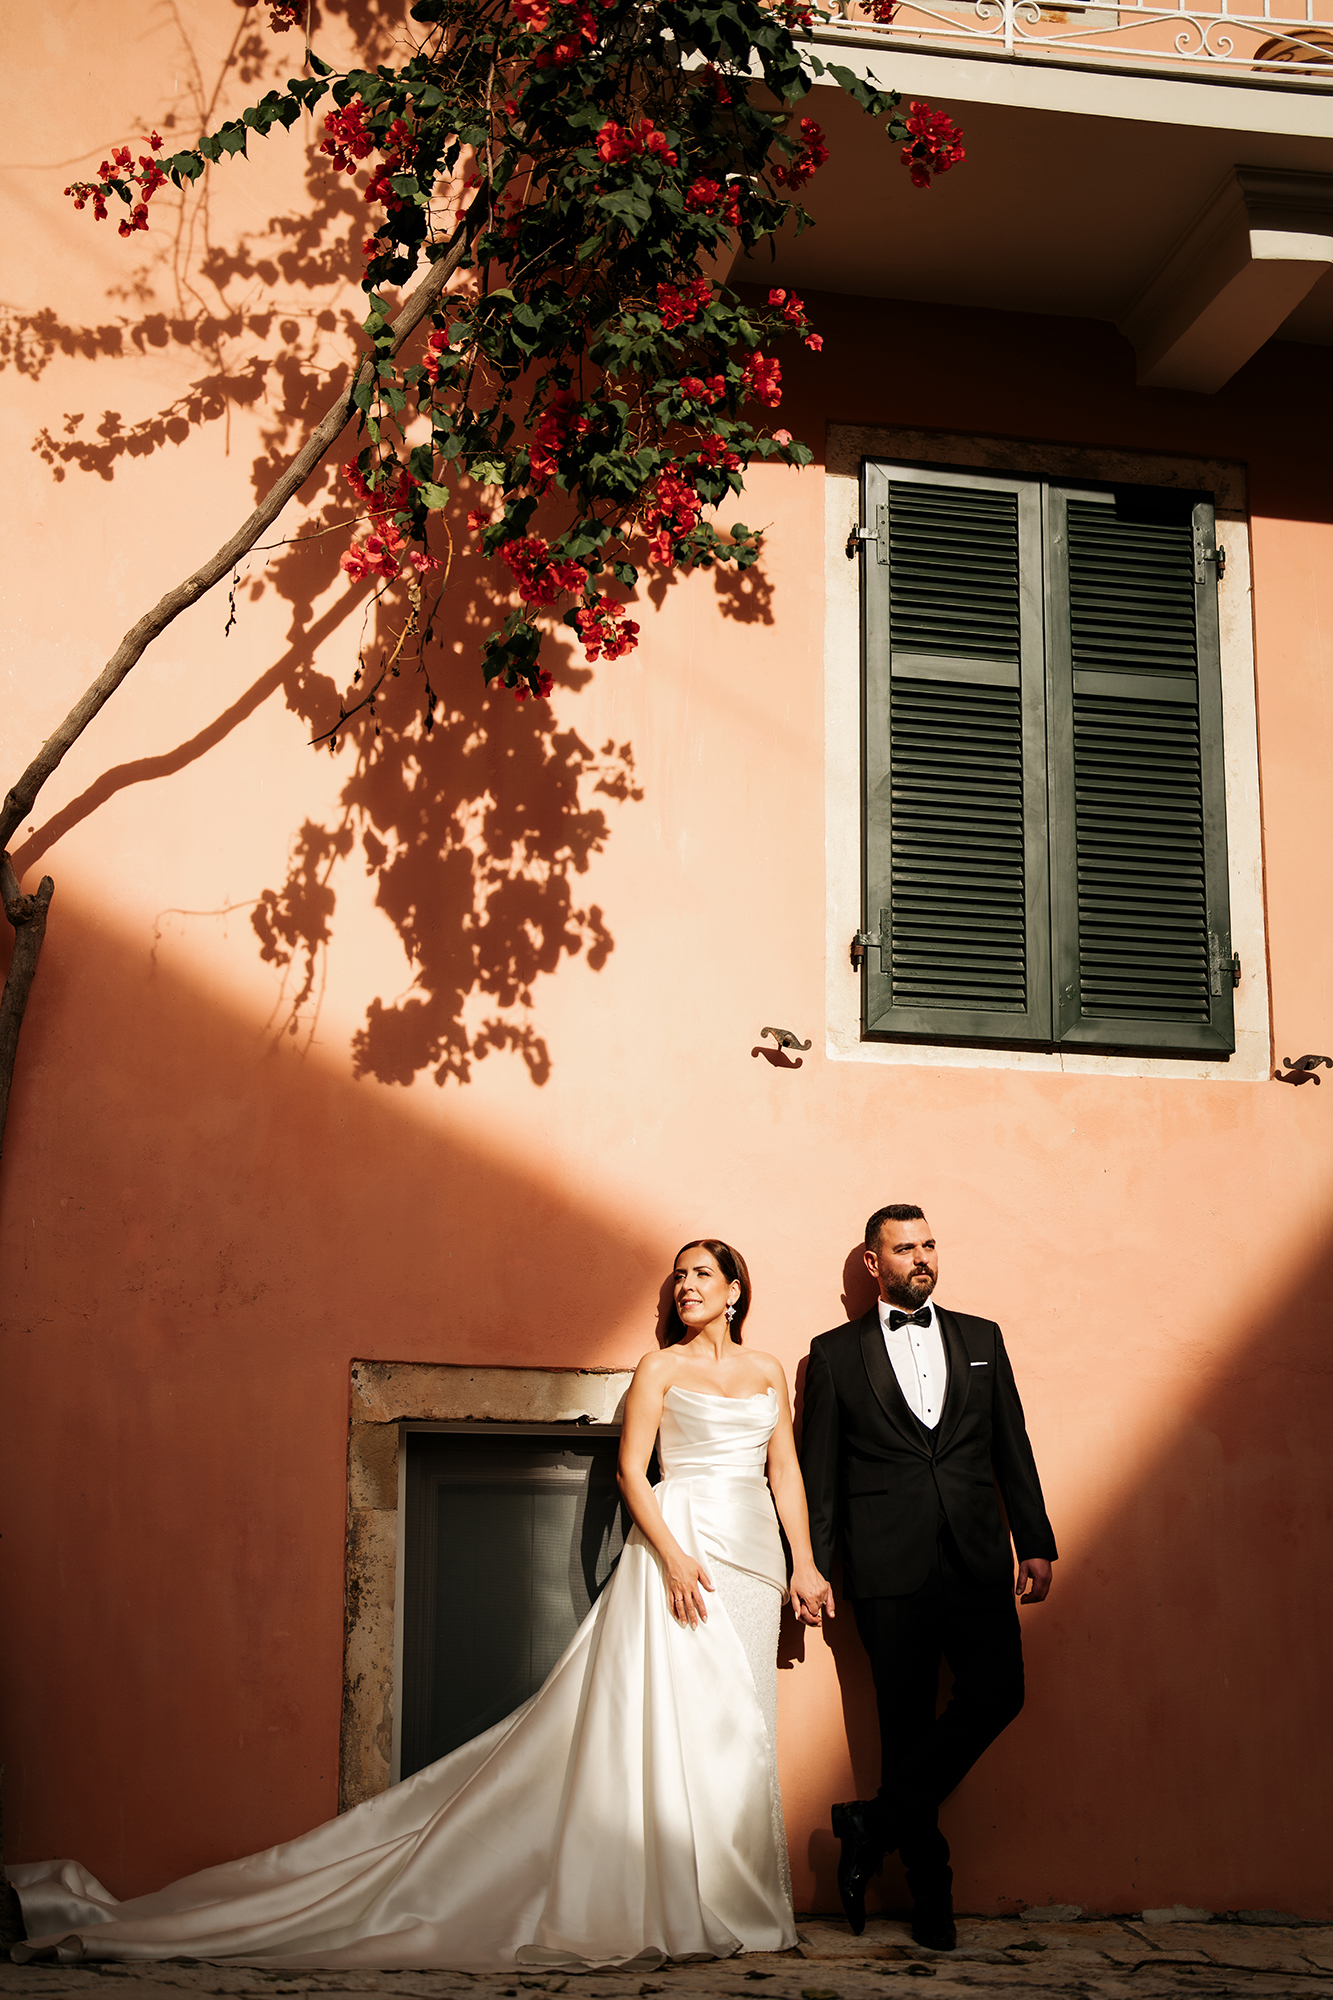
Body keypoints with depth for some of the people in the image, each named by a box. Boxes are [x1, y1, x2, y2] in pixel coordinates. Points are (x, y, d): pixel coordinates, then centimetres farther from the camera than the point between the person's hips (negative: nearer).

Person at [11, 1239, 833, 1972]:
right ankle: (667, 1908, -5)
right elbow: (632, 1469, -4)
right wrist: (673, 1556, -16)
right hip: (680, 1547, -4)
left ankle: (727, 1909, 10)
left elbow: (787, 1472, 14)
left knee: (735, 1725, 4)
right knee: (668, 1715, -10)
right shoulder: (662, 1367, 2)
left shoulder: (768, 1371, 15)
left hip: (751, 1558, 4)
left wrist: (804, 1564, 5)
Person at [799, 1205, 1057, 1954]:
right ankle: (930, 1891, 13)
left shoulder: (981, 1338, 14)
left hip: (978, 1558, 2)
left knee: (997, 1695, -13)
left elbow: (1012, 1448, 13)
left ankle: (877, 1823, 0)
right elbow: (819, 1470, 6)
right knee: (905, 1722, 1)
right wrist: (811, 1569, 1)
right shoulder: (835, 1353, 7)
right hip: (890, 1566, -2)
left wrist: (1037, 1543, 8)